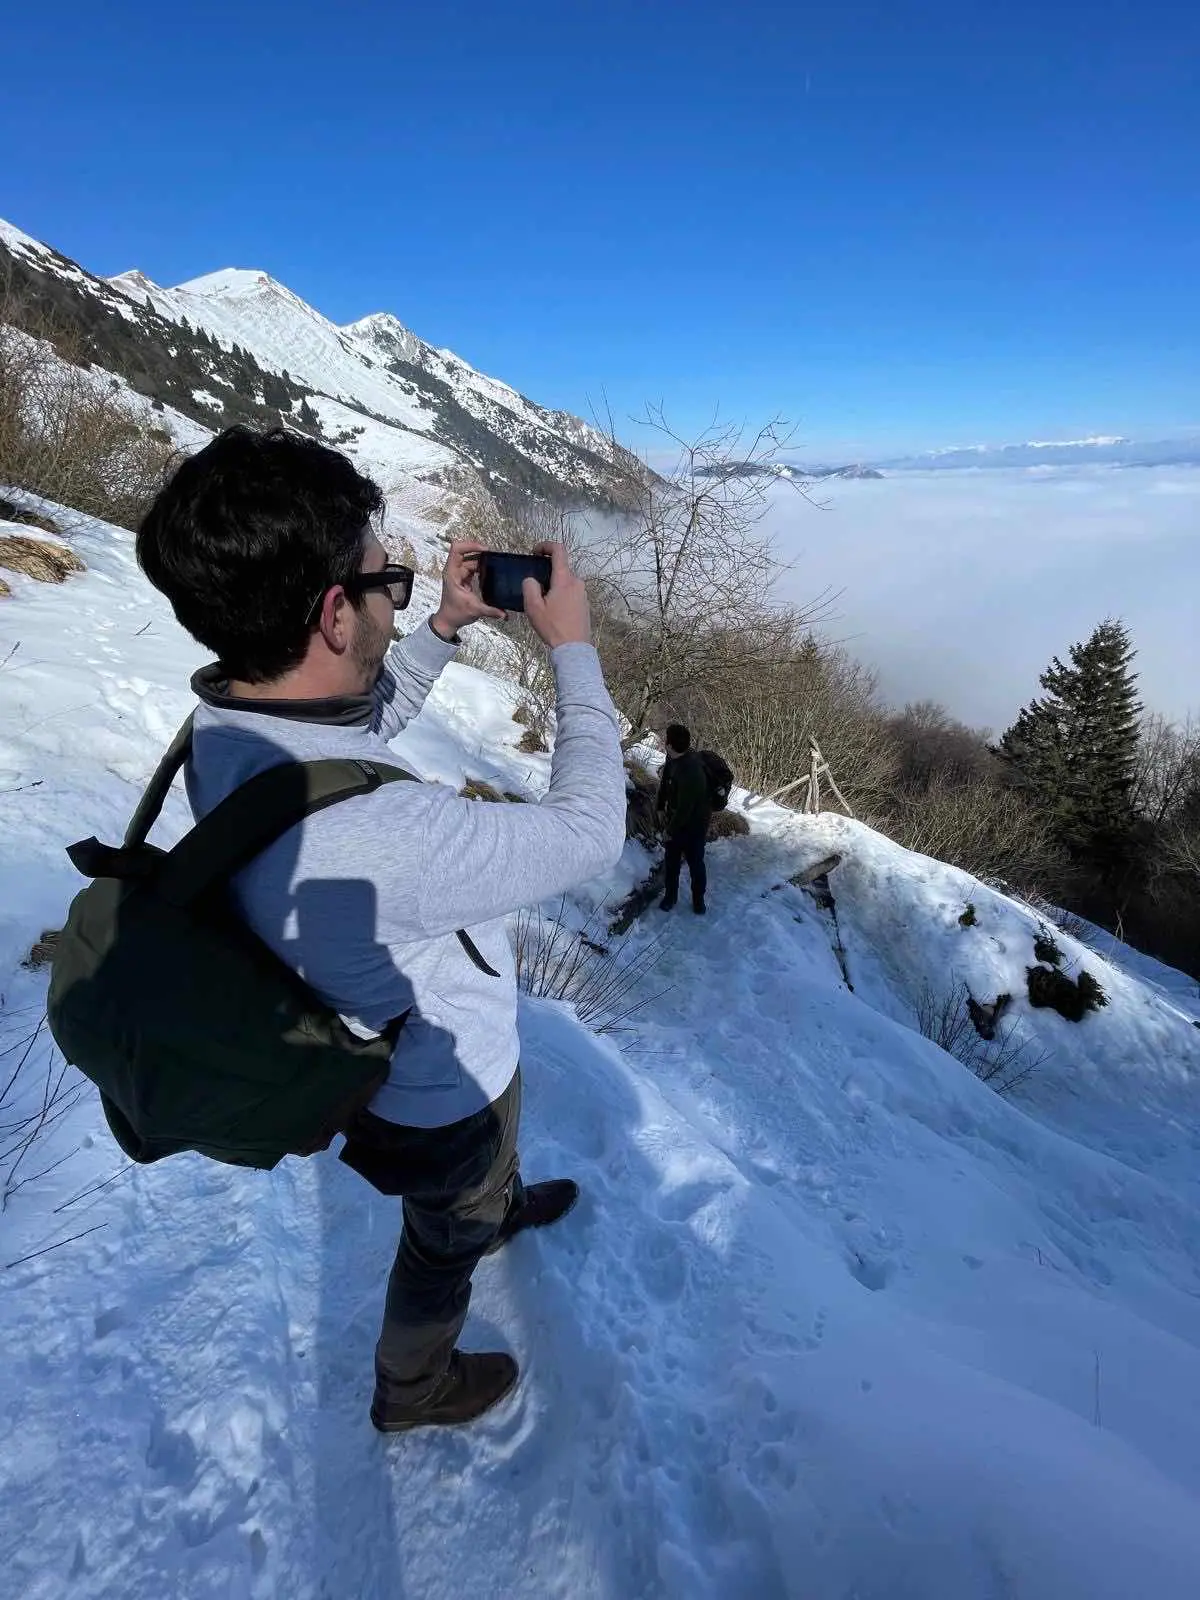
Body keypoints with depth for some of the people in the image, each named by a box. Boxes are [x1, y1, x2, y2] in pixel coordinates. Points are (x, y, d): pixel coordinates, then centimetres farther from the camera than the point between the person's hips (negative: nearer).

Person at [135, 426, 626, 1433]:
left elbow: (372, 714, 5)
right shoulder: (370, 833, -47)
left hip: (385, 1045, 7)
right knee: (445, 1241, 27)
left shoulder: (229, 725, -18)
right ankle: (414, 1391, 58)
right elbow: (586, 831, -32)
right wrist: (573, 650, -22)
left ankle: (502, 1206, 72)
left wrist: (448, 626, -3)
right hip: (441, 1095, -7)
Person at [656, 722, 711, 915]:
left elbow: (685, 808, -29)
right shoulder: (672, 758, -12)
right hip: (674, 818, 7)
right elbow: (665, 782, 8)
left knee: (695, 863, 12)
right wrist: (661, 807, 11)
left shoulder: (691, 773, -38)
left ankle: (698, 899, 33)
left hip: (695, 823, -7)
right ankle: (670, 896, 36)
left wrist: (670, 830, -17)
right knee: (671, 860, 18)